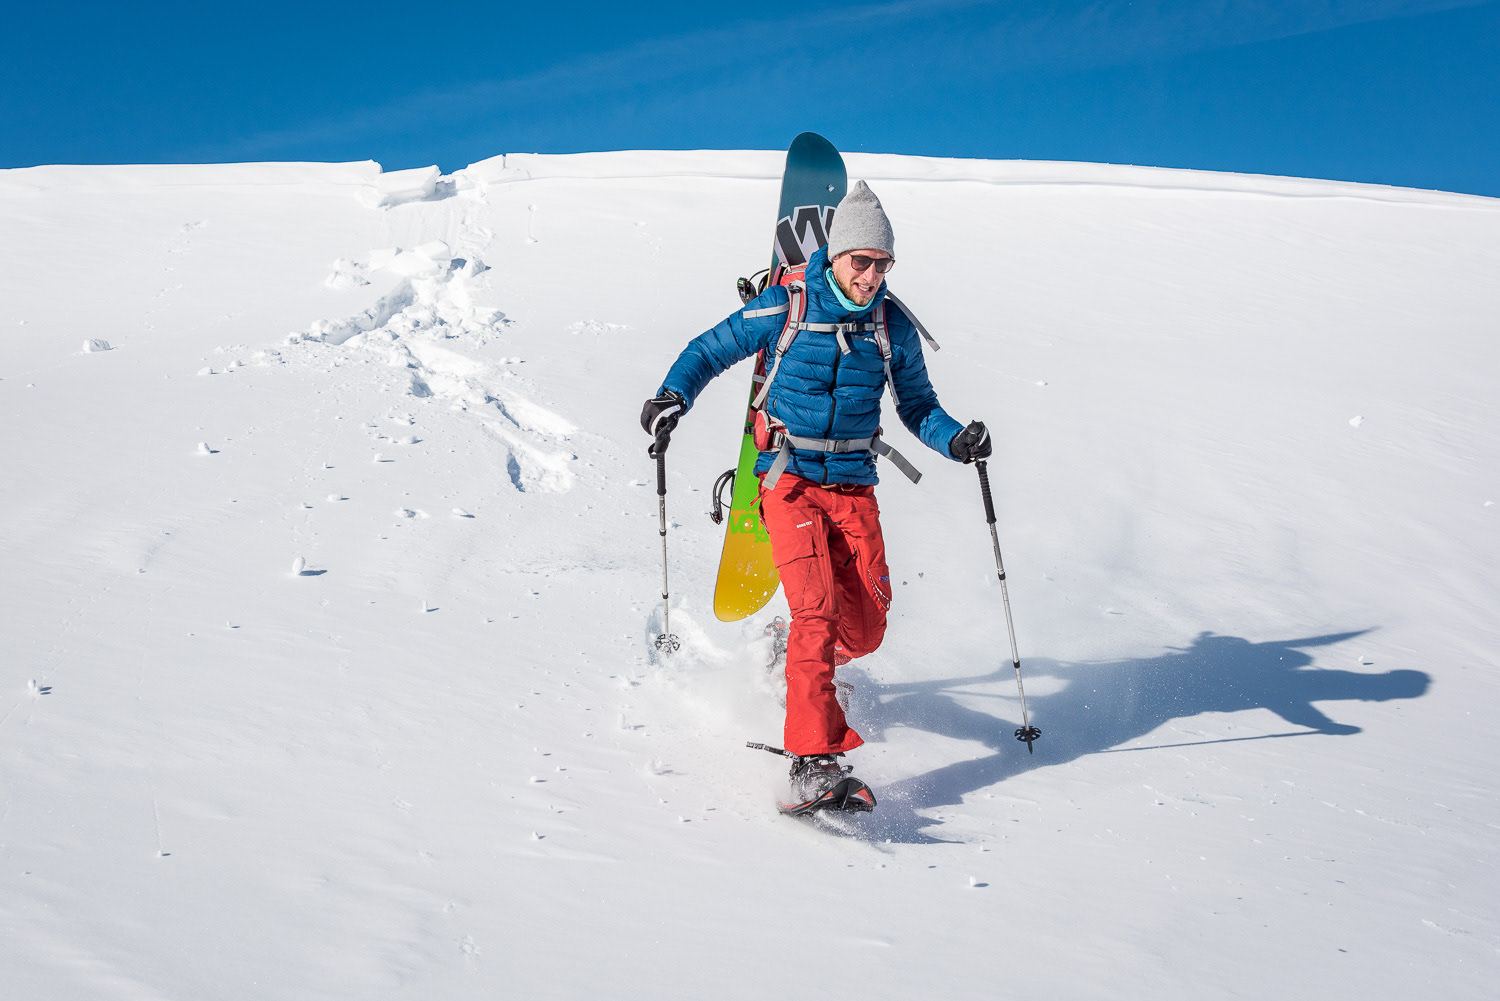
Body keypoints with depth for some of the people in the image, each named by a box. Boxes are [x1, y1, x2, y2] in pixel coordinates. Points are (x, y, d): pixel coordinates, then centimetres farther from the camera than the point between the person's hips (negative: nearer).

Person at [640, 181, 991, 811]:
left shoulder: (894, 327, 4)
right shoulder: (785, 307, -6)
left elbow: (917, 405, 14)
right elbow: (709, 351, 3)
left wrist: (955, 439, -5)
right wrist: (674, 396, -15)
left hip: (854, 487, 4)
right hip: (790, 480, -3)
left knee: (866, 626, -2)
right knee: (817, 608, -20)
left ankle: (806, 664, 33)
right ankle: (814, 757, -20)